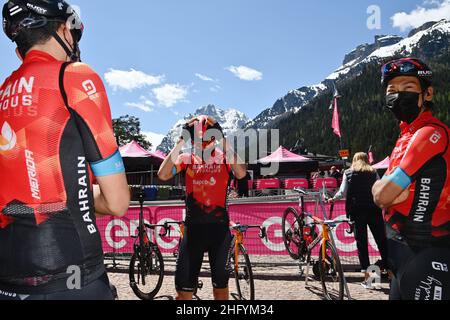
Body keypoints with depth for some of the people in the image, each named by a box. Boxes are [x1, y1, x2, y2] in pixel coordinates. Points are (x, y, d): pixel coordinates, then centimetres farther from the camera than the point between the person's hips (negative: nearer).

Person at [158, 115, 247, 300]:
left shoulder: (223, 158, -2)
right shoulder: (187, 159, 2)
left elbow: (241, 174, -23)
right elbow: (163, 175, -15)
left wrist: (224, 142, -21)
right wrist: (180, 144, -16)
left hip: (219, 227, 0)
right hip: (194, 227, 1)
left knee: (221, 283, 16)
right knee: (184, 287, 6)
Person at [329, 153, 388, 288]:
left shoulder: (348, 173, 8)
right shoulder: (373, 172, 9)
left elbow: (342, 193, 2)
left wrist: (333, 199, 19)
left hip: (357, 211, 0)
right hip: (373, 210, 1)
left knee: (361, 242, 3)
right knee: (382, 241, 7)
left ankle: (367, 276, 3)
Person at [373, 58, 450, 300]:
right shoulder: (408, 136, 12)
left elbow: (383, 195, -22)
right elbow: (381, 194, 9)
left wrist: (383, 186, -2)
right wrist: (396, 190, -11)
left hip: (426, 255, -9)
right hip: (406, 252, 9)